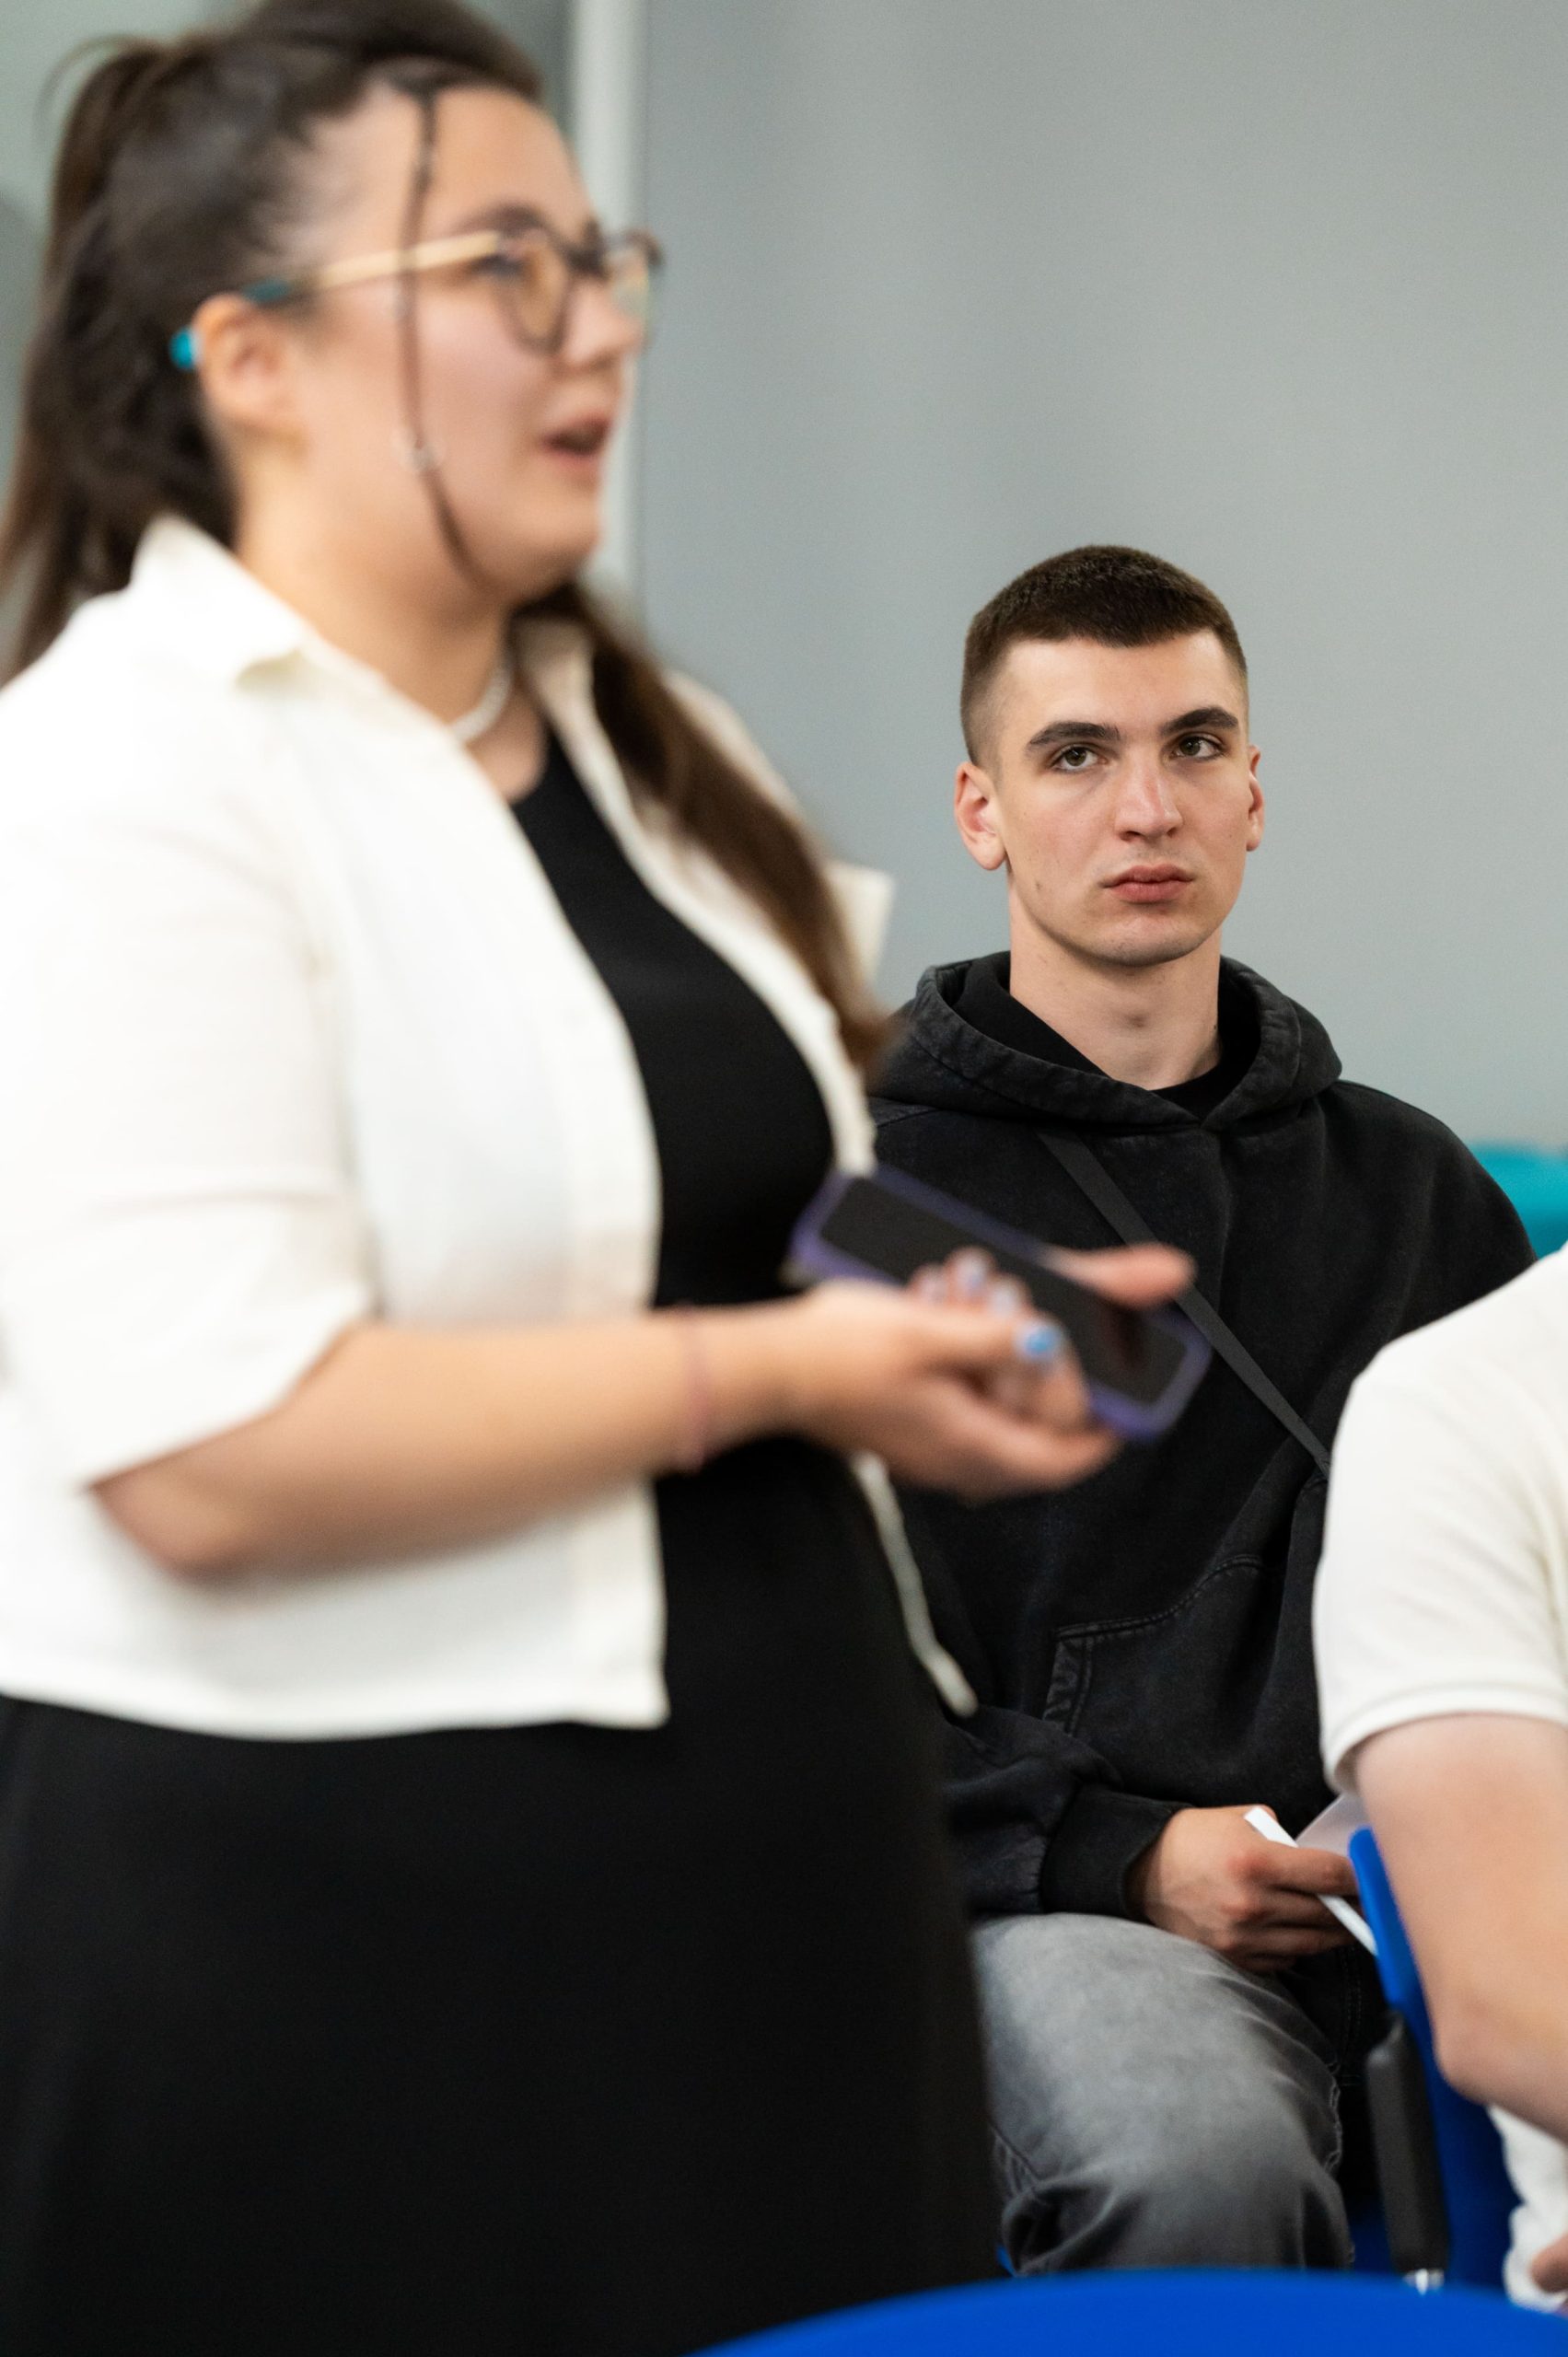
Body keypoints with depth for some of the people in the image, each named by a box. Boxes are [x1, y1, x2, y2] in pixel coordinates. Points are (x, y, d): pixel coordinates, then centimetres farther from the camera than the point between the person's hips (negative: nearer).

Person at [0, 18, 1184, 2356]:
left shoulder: (640, 741, 15)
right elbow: (208, 1447, -24)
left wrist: (944, 1307, 8)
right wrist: (773, 1372, -17)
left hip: (766, 1861, 8)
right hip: (331, 1929, -8)